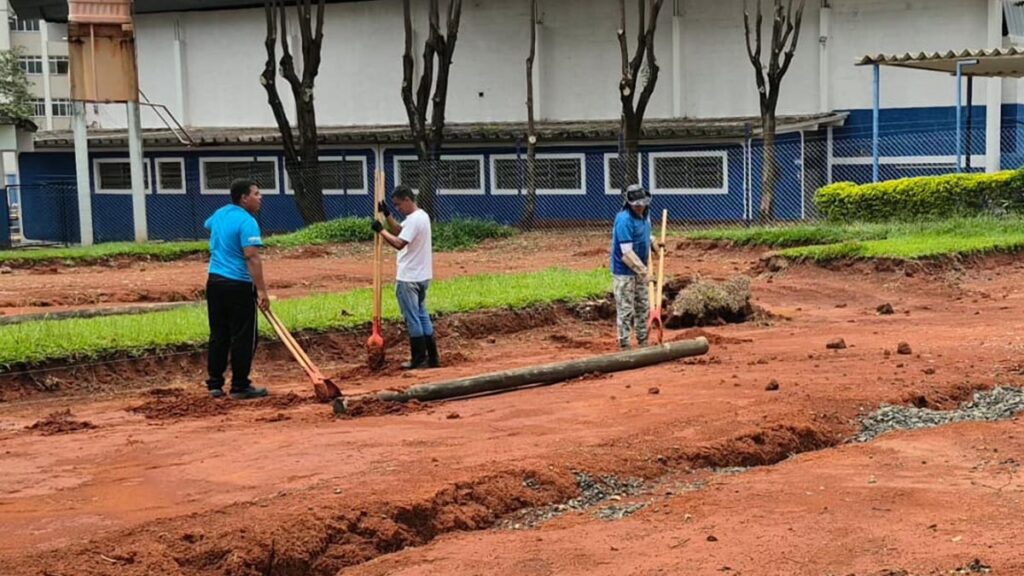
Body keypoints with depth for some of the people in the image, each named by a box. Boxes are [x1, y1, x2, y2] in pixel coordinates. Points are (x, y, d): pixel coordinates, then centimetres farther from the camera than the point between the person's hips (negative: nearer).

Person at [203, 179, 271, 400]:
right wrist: (262, 290, -25)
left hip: (214, 281, 8)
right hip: (238, 286, -8)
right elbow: (252, 258, -24)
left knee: (218, 335, 13)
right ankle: (240, 387, 4)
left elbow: (208, 225, 36)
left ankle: (215, 384, 17)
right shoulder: (247, 221, -15)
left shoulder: (220, 214, 12)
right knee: (243, 337, 0)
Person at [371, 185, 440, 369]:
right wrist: (387, 214, 11)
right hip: (422, 276, 10)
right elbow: (399, 231, 21)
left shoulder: (414, 219, -20)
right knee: (422, 315, 16)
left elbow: (399, 243, -27)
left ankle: (419, 359, 4)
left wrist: (380, 230, -19)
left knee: (412, 318, -1)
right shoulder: (422, 216, 11)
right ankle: (432, 358, 19)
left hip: (409, 278, -10)